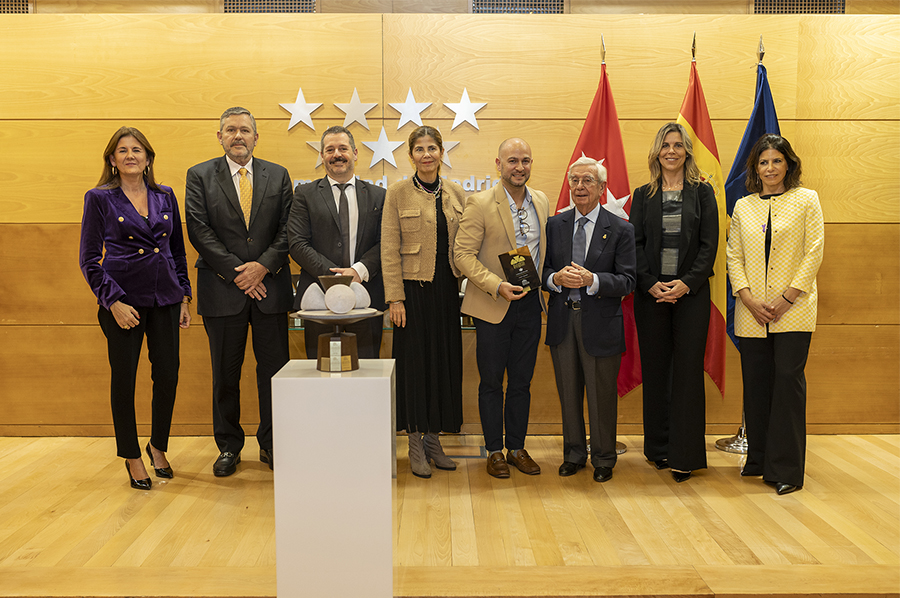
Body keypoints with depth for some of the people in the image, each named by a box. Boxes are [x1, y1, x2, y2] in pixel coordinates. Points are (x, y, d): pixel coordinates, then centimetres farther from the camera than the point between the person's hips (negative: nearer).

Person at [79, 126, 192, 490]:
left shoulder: (165, 197, 9)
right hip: (123, 298, -3)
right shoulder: (99, 199, 0)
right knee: (124, 377, 4)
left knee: (168, 374, 4)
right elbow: (89, 259, -3)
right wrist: (114, 302, -12)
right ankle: (131, 456, 20)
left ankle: (158, 446, 26)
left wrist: (184, 297, 9)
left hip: (165, 296, 3)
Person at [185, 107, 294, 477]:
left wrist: (263, 266, -10)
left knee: (274, 368, 4)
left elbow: (287, 230, 3)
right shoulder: (200, 176, 5)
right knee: (225, 373, 7)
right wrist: (237, 272, -11)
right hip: (222, 290, -1)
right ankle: (228, 446, 21)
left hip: (270, 286, 1)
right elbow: (199, 230, -4)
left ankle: (271, 443, 18)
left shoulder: (278, 176, 9)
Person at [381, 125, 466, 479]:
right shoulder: (398, 193, -2)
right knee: (415, 362, 2)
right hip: (413, 289, -4)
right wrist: (395, 297, -11)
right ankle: (415, 446, 14)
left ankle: (433, 439, 21)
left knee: (445, 361, 7)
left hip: (447, 290, 4)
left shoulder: (456, 194, 9)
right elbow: (389, 249, -6)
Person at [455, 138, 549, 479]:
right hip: (493, 307, -4)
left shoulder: (542, 202, 8)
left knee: (522, 381, 11)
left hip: (530, 304, 4)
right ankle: (494, 451, 19)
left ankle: (517, 448, 24)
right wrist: (497, 286, -21)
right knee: (492, 381, 6)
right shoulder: (480, 204, -9)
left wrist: (542, 282, 6)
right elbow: (463, 254, -12)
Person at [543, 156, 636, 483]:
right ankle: (574, 454, 29)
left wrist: (591, 280, -23)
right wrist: (556, 279, -16)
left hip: (600, 323, -3)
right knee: (568, 393, 13)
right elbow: (543, 270, 7)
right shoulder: (555, 225, 7)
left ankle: (603, 459, 24)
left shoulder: (621, 229, -3)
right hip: (562, 321, 3)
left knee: (601, 395, 7)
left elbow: (627, 281, -9)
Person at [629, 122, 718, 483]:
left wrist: (686, 284, -13)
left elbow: (709, 245, 0)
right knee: (655, 369, 5)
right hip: (651, 292, 1)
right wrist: (651, 284, -10)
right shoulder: (643, 195, 10)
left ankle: (685, 456, 6)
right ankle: (659, 449, 17)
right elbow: (635, 244, 4)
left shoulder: (702, 193, 7)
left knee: (688, 370, -2)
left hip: (691, 292, -1)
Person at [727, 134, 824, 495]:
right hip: (752, 312, 3)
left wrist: (787, 297, -10)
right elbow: (734, 257, 8)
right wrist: (749, 300, -5)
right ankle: (758, 459, 21)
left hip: (793, 310, -3)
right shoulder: (743, 207, 12)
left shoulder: (806, 200, 4)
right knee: (756, 383, 7)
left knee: (788, 378, -7)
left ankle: (786, 469, 2)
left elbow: (814, 253, -2)